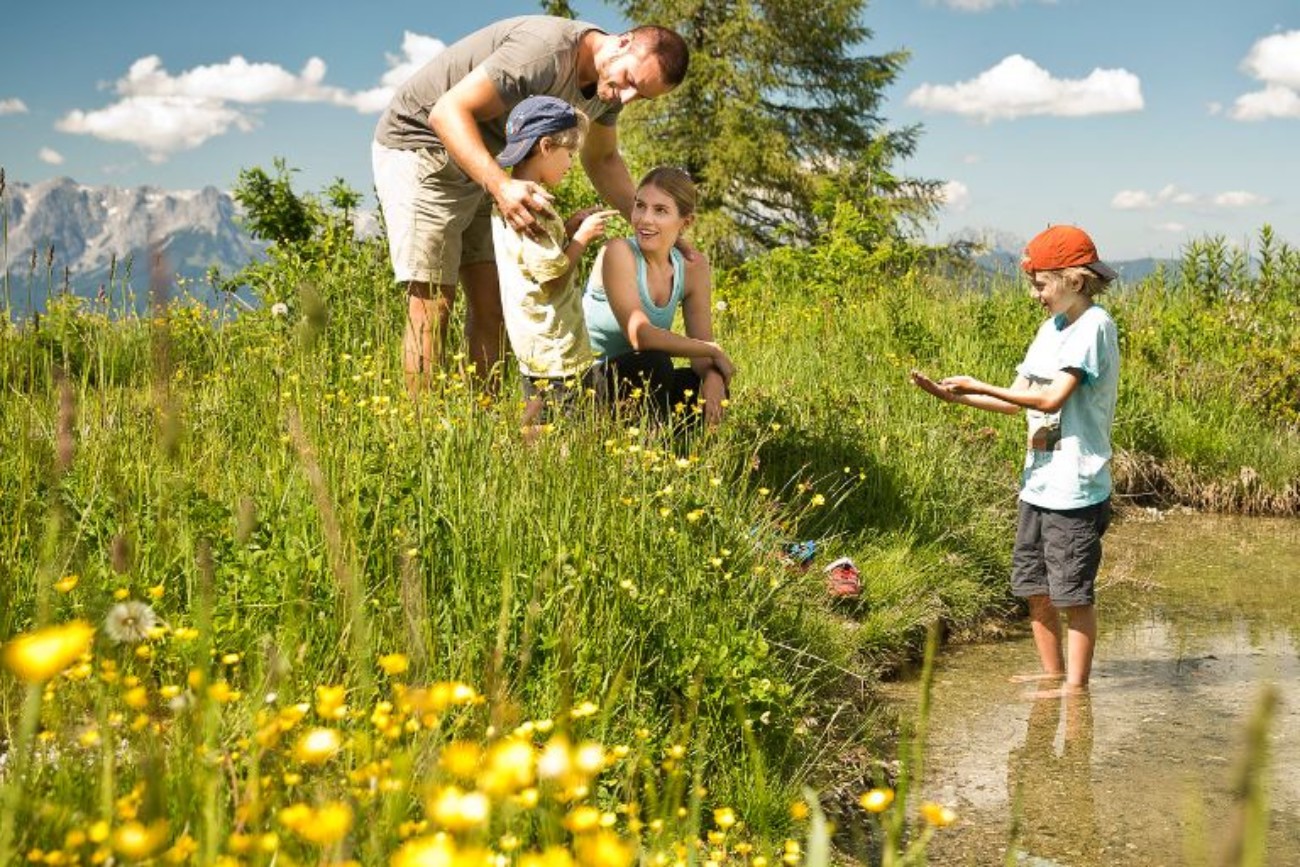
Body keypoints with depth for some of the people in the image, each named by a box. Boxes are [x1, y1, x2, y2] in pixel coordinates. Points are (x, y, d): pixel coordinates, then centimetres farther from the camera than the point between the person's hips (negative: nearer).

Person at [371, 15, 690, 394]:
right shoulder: (547, 51, -31)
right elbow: (448, 111, -32)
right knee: (433, 304, -12)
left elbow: (602, 159, 13)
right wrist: (501, 186, -45)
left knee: (491, 304, 2)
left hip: (479, 166, 9)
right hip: (419, 144, -8)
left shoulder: (609, 85, -2)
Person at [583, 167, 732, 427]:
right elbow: (640, 336, -27)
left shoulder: (693, 269, 0)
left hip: (638, 384, 6)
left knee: (712, 392, -17)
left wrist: (714, 378, -26)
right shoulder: (618, 252, -19)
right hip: (586, 383, -6)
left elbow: (701, 345, -3)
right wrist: (714, 351, -19)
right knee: (654, 363, -31)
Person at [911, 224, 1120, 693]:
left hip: (1075, 487, -9)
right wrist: (954, 395, 1)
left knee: (1073, 592, -1)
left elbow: (1052, 398, -21)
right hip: (1038, 482, 9)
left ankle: (1076, 684, 9)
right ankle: (1052, 674, 27)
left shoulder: (1094, 326, -12)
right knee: (1033, 585, 14)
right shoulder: (1052, 328, 15)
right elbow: (1017, 400, 13)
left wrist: (980, 387, -17)